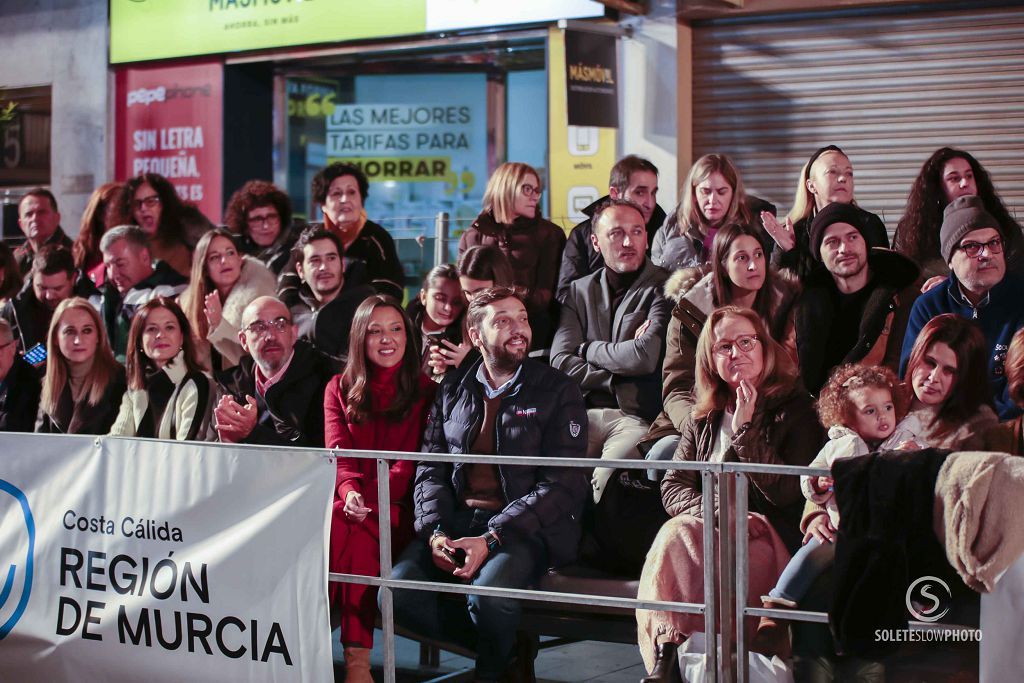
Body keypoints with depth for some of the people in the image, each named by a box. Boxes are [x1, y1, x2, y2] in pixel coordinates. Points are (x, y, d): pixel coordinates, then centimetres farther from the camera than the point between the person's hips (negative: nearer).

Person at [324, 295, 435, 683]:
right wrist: (349, 491, -19)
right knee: (319, 524, -33)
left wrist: (370, 496, -18)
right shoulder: (339, 389, 18)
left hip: (396, 508, -2)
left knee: (355, 533, -35)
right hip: (348, 503, 2)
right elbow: (337, 452, 4)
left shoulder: (425, 391, 11)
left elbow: (413, 461, 0)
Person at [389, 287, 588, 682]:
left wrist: (490, 539, -18)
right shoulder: (451, 392, 15)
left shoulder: (558, 393, 2)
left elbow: (562, 484, -7)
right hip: (458, 520, 4)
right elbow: (431, 470, 11)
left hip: (524, 529, -4)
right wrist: (435, 532, -11)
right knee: (397, 592, -22)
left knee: (488, 593, -34)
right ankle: (505, 645, 0)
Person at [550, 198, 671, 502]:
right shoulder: (579, 291, 17)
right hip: (586, 413, 4)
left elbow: (646, 357, -11)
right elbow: (560, 361, 5)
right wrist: (617, 381, -6)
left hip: (638, 417, -3)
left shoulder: (663, 289, 3)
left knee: (607, 478, -31)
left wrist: (588, 349, 3)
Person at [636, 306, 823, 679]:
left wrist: (745, 429, -11)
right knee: (675, 535, -33)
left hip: (768, 533, -4)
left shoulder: (796, 408, 4)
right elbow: (673, 485, 11)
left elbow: (786, 493, -8)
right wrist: (709, 509, -11)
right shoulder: (703, 418, 18)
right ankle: (664, 662, -38)